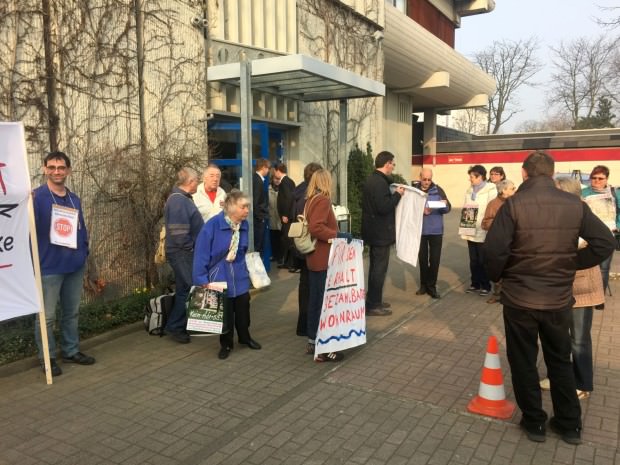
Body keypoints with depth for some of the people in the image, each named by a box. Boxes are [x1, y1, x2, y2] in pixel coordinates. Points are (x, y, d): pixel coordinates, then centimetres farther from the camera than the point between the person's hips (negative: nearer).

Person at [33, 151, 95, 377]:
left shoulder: (74, 199, 11)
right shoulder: (36, 196, -9)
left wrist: (84, 253, 11)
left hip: (75, 266, 6)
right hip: (48, 267, -6)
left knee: (72, 312, 16)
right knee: (46, 316, 2)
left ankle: (71, 351, 29)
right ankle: (47, 358, 15)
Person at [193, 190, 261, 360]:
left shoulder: (244, 225, -5)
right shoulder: (213, 225, -21)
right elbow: (201, 253, -18)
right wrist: (202, 279, -17)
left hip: (240, 277, 4)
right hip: (220, 277, -4)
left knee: (243, 309, 15)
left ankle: (245, 337, 39)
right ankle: (226, 344, 28)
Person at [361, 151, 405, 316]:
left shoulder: (371, 180, 12)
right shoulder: (380, 182, -21)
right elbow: (384, 207, -27)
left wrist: (393, 193, 12)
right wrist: (397, 194, -14)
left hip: (374, 231, 10)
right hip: (380, 232, -10)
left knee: (375, 267, 18)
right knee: (379, 269, -2)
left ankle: (373, 300, 27)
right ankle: (373, 305, 5)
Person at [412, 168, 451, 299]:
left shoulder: (438, 190, 0)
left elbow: (448, 208, -1)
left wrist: (444, 204, -23)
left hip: (436, 230, 0)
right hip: (420, 230, 0)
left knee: (435, 259, 2)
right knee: (422, 258, 10)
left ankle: (432, 286, 12)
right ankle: (424, 284, 22)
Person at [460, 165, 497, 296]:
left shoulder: (491, 190, -10)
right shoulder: (469, 190, 11)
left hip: (483, 232, -6)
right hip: (471, 231, 6)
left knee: (483, 261, 4)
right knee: (473, 260, 14)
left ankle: (486, 286, 17)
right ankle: (475, 283, 26)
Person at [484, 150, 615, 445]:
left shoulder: (514, 204, -15)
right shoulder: (575, 204, -3)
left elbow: (494, 250, -21)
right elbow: (604, 243, -3)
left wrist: (498, 276, -1)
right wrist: (571, 264, 5)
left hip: (520, 297, -3)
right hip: (560, 298, 4)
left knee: (524, 362, 13)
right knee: (560, 360, 20)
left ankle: (534, 422, 25)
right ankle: (570, 425, 30)